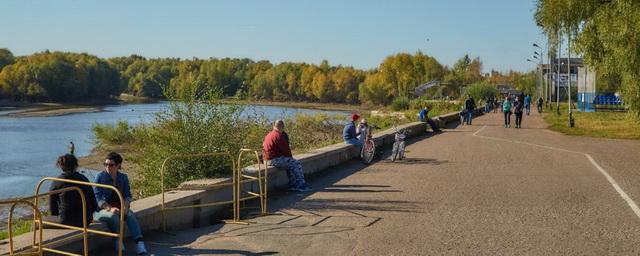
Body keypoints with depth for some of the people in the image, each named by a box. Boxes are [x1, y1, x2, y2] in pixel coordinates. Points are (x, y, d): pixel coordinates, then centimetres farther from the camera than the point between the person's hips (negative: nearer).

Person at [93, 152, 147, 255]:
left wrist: (125, 205, -18)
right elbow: (97, 198, -11)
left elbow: (127, 195, 6)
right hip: (102, 209, -3)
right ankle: (118, 241, -16)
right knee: (113, 216, -35)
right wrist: (110, 208, -26)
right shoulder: (100, 177, -4)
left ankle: (139, 242, -38)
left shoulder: (123, 177, 7)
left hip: (119, 207, 3)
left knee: (130, 215, -28)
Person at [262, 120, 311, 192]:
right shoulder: (279, 136, -16)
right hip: (275, 160, -10)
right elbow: (286, 150, -13)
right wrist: (290, 157, 8)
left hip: (268, 160, 10)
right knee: (297, 164, -5)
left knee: (291, 164, 23)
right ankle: (302, 186, 4)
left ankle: (293, 185, 19)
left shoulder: (268, 135, 15)